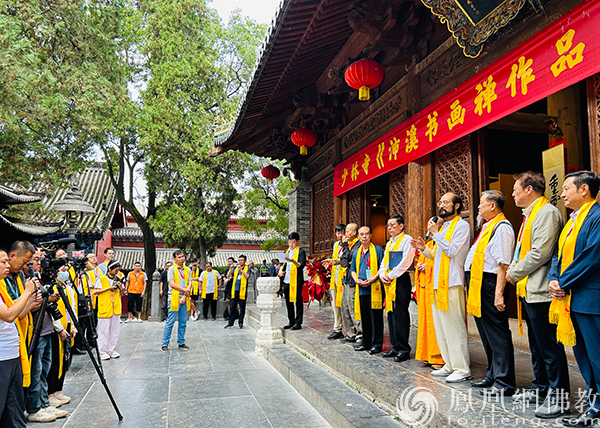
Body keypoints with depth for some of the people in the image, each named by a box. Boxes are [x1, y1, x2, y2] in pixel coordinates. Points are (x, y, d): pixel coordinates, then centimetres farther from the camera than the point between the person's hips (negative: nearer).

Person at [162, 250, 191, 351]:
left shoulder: (188, 270, 12)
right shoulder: (172, 269, -1)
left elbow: (190, 284, 6)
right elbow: (172, 284, -10)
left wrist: (185, 296, -8)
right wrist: (185, 290, -8)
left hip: (184, 299, 4)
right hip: (174, 299, -4)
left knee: (183, 323, 8)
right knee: (170, 322, -3)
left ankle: (181, 343, 18)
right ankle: (165, 344, 5)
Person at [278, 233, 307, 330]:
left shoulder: (301, 251, -3)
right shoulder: (286, 251, 17)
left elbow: (302, 265, -14)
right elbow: (283, 263, 23)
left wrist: (293, 261, -30)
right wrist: (281, 270, 3)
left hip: (297, 281, -7)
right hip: (287, 280, 7)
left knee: (298, 301, -2)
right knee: (288, 301, 11)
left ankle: (298, 323, 3)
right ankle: (291, 321, 21)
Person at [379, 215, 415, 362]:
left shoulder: (407, 239, -5)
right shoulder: (389, 243, 21)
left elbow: (405, 261, -14)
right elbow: (384, 262, 21)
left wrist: (390, 275, -13)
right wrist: (382, 275, 2)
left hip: (401, 280, -8)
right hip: (388, 281, 8)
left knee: (401, 314, -8)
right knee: (391, 313, 9)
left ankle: (404, 350, -1)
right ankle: (395, 347, 18)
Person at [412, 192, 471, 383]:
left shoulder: (462, 226, -6)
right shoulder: (443, 227, 21)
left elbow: (453, 250, -18)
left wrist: (435, 233, -12)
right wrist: (424, 249, 10)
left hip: (452, 283, -9)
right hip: (438, 283, 9)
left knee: (454, 326, -6)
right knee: (441, 327, 13)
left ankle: (462, 369, 3)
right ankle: (450, 365, 22)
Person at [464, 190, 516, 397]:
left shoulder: (502, 227, -13)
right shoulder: (488, 226, 18)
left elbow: (503, 264, -20)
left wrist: (499, 293, -24)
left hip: (490, 285, -11)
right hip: (479, 286, 11)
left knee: (497, 335, -3)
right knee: (487, 334, 17)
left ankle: (504, 383, 7)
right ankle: (493, 376, 30)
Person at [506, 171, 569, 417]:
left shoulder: (547, 213, -13)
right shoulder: (530, 214, 18)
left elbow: (540, 253, -21)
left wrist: (515, 272, -10)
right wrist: (513, 268, 6)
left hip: (540, 291, -10)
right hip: (528, 290, 11)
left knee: (549, 345, -2)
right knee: (537, 344, 17)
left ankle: (556, 397, 7)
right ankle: (540, 389, 29)